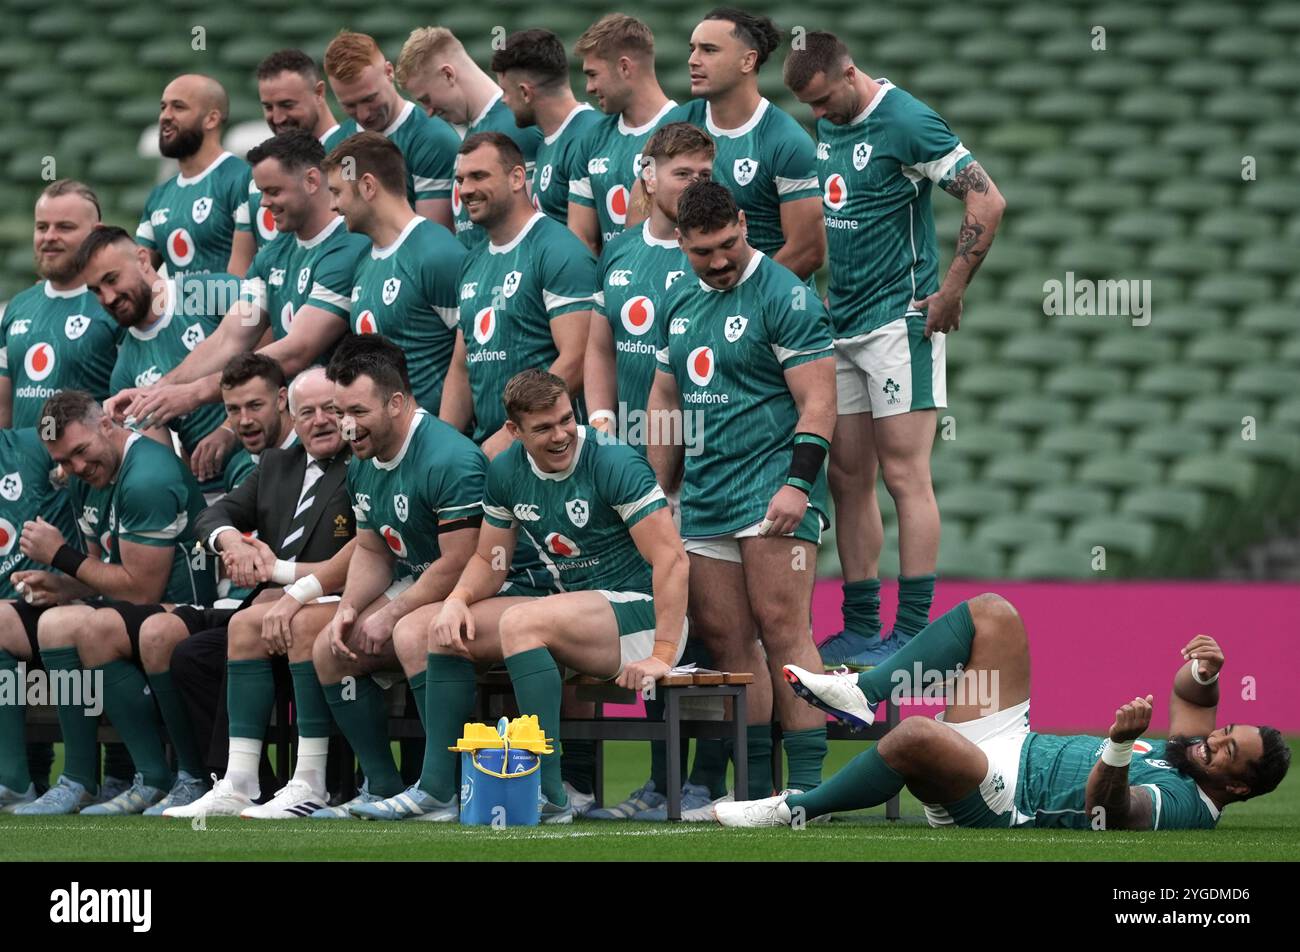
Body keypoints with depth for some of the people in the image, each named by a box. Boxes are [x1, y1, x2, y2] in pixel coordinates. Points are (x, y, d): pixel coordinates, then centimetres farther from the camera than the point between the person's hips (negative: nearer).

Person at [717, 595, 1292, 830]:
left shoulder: (1182, 806, -21)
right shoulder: (1192, 754, 7)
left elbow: (1109, 808, -36)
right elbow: (1190, 695, 22)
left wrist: (1121, 746, -55)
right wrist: (1205, 673, -2)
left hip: (1000, 798, -10)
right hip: (1015, 745, 10)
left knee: (917, 736, -41)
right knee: (992, 613, 8)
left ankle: (795, 811, -17)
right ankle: (860, 695, 6)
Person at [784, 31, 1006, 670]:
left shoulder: (905, 122, -13)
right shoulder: (827, 128, 12)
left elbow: (988, 202, -17)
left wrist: (949, 294, -14)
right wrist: (824, 295, 17)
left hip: (898, 323, -8)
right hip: (840, 327, 8)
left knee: (904, 475, -7)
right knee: (846, 477, 8)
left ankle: (913, 632, -6)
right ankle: (861, 626, 14)